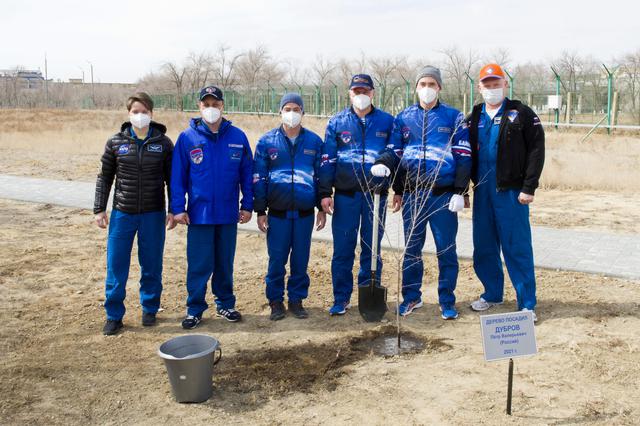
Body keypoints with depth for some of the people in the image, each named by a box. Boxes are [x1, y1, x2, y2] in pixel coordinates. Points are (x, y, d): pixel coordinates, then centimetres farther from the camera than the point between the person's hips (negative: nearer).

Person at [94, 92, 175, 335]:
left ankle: (150, 309, 27)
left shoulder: (163, 143, -1)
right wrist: (99, 209, 3)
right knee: (116, 266, 4)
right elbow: (105, 177, 6)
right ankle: (114, 315, 17)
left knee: (152, 265, 9)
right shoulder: (116, 142, 1)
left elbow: (172, 179, 3)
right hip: (122, 213, 1)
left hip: (153, 214, -1)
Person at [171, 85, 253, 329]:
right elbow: (177, 176, -2)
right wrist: (178, 208, -6)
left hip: (228, 213, 2)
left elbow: (247, 173, 4)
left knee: (225, 263, 14)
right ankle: (195, 309, 17)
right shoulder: (187, 138, -3)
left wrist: (248, 205, 2)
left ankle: (225, 304, 29)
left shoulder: (238, 137, 0)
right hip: (199, 213, -1)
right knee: (199, 265, 3)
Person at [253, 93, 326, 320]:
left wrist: (322, 207, 6)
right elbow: (259, 178, 2)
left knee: (301, 259, 8)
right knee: (277, 259, 3)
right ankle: (276, 301, 17)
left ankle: (297, 300, 21)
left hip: (305, 212, 1)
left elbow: (321, 176, 8)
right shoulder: (267, 141, 1)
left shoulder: (314, 141, 4)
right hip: (277, 212, -1)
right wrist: (260, 211, -1)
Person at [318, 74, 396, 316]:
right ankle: (341, 299, 13)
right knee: (343, 249, 2)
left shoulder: (386, 121, 5)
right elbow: (327, 159, 5)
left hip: (376, 194, 0)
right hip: (345, 194, 0)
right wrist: (325, 192, 0)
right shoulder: (337, 122, 6)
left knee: (372, 248, 9)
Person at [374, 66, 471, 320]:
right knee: (411, 248, 9)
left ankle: (447, 301, 15)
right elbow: (396, 153, 13)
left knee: (446, 249, 3)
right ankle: (411, 297, 23)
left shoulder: (454, 117, 3)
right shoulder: (404, 118, 10)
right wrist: (385, 163, -10)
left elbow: (464, 156, 0)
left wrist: (459, 192, -7)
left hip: (443, 193, -2)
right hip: (412, 194, 2)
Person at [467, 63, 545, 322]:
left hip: (511, 192, -5)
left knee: (518, 248, -2)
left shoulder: (521, 114, -1)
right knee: (484, 247, 11)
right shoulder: (474, 118, 13)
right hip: (482, 192, 5)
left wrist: (528, 187, -12)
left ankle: (527, 303, 6)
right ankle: (492, 294, 27)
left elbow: (536, 150, -5)